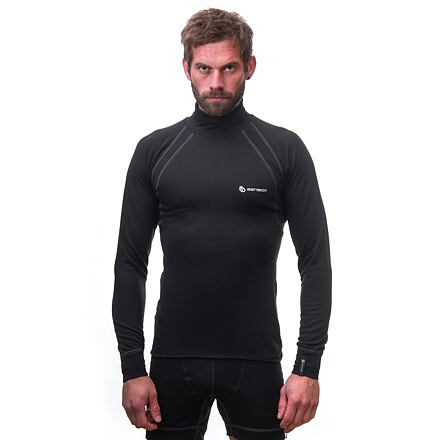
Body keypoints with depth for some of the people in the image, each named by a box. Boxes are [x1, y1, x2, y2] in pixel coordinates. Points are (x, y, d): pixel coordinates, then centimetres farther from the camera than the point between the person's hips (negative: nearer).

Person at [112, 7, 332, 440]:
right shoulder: (155, 151, 3)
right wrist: (132, 367, -2)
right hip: (173, 360, 1)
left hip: (256, 362, -1)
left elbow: (315, 262, -2)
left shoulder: (284, 150, -1)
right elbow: (130, 263, 4)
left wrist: (308, 365, -8)